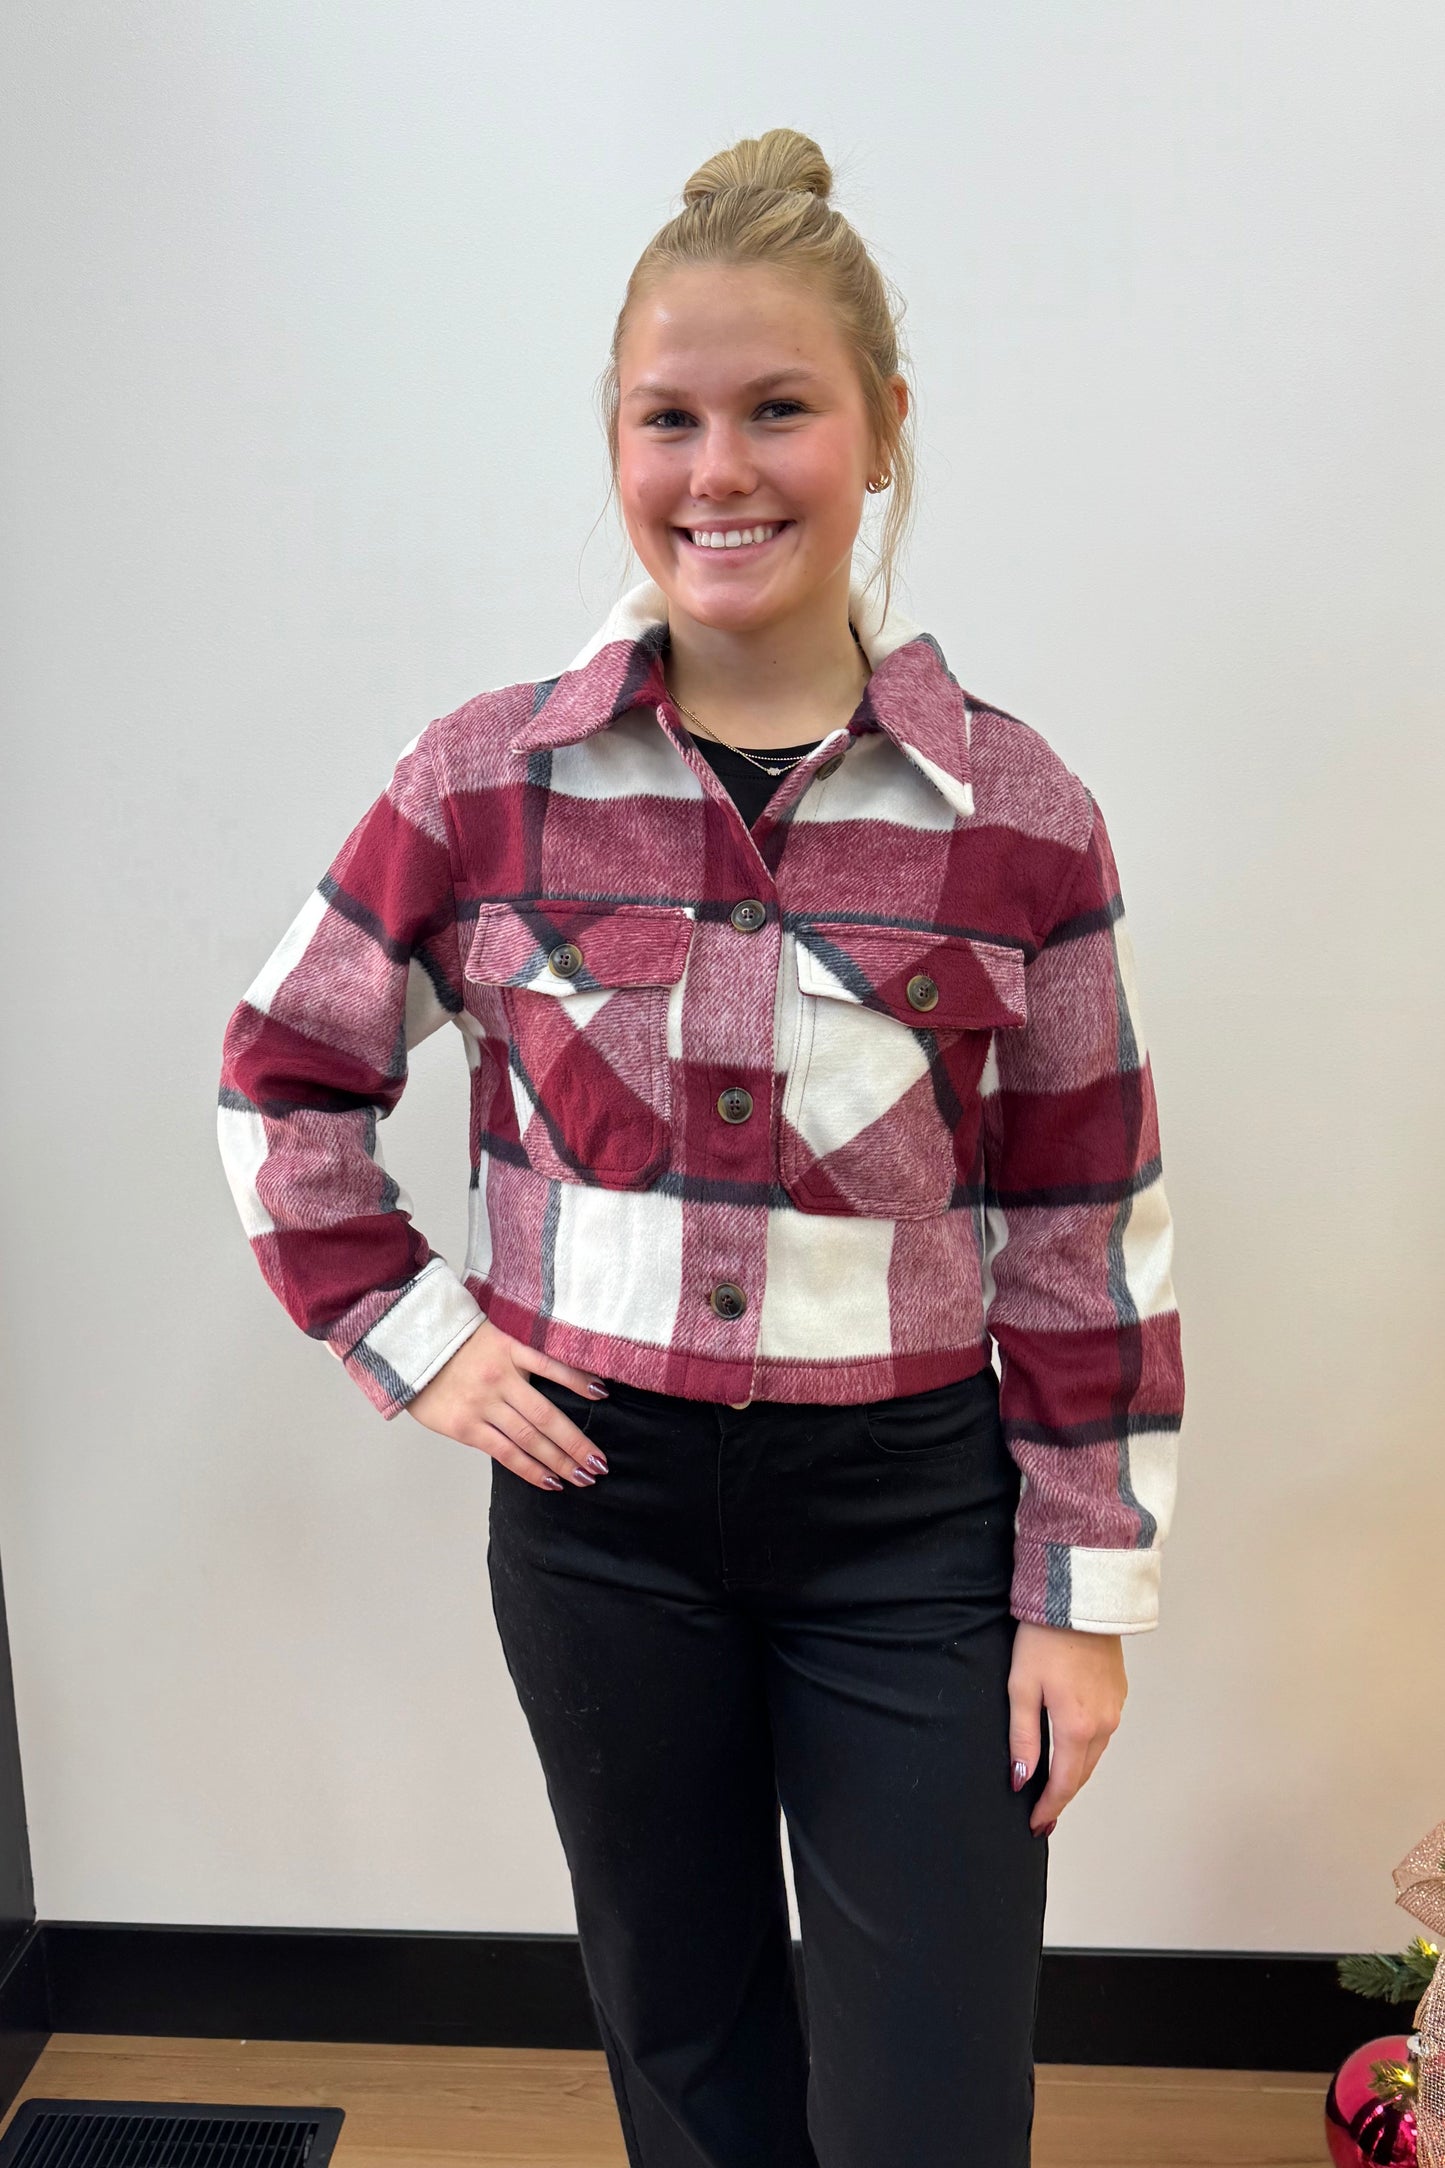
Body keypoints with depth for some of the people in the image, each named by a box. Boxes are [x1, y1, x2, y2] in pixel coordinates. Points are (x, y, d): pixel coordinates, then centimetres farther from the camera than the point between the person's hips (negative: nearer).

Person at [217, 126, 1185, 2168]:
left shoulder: (1018, 814, -8)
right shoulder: (488, 781, -6)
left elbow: (1086, 1229, -3)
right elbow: (286, 1074, 7)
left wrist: (1088, 1596, -1)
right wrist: (404, 1330, -2)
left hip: (908, 1512, -1)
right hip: (597, 1495, 1)